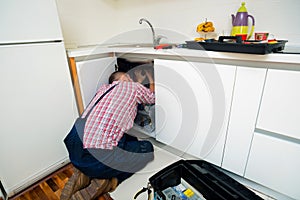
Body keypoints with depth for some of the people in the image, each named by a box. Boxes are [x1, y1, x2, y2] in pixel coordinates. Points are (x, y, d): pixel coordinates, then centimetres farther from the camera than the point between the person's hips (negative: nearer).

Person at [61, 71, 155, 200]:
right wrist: (151, 79, 41)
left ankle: (85, 174, 13)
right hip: (100, 157, -7)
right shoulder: (133, 87, 3)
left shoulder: (104, 88, 19)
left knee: (131, 140, 28)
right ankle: (106, 181, 0)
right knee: (147, 148, 15)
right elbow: (153, 98, 24)